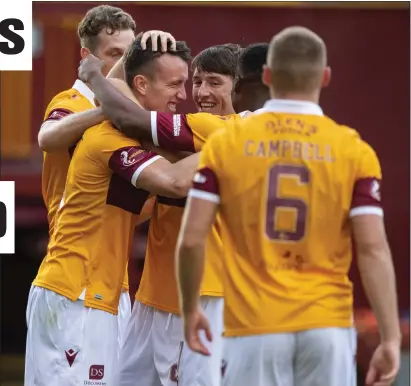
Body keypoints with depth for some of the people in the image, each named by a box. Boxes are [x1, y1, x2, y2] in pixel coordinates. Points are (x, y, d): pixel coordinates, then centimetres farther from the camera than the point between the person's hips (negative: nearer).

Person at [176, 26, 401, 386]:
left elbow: (191, 240, -2)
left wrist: (190, 309, 13)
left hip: (255, 327, 0)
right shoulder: (354, 150, -1)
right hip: (327, 326, 0)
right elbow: (373, 249, -6)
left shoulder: (225, 143, 1)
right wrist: (390, 339, -5)